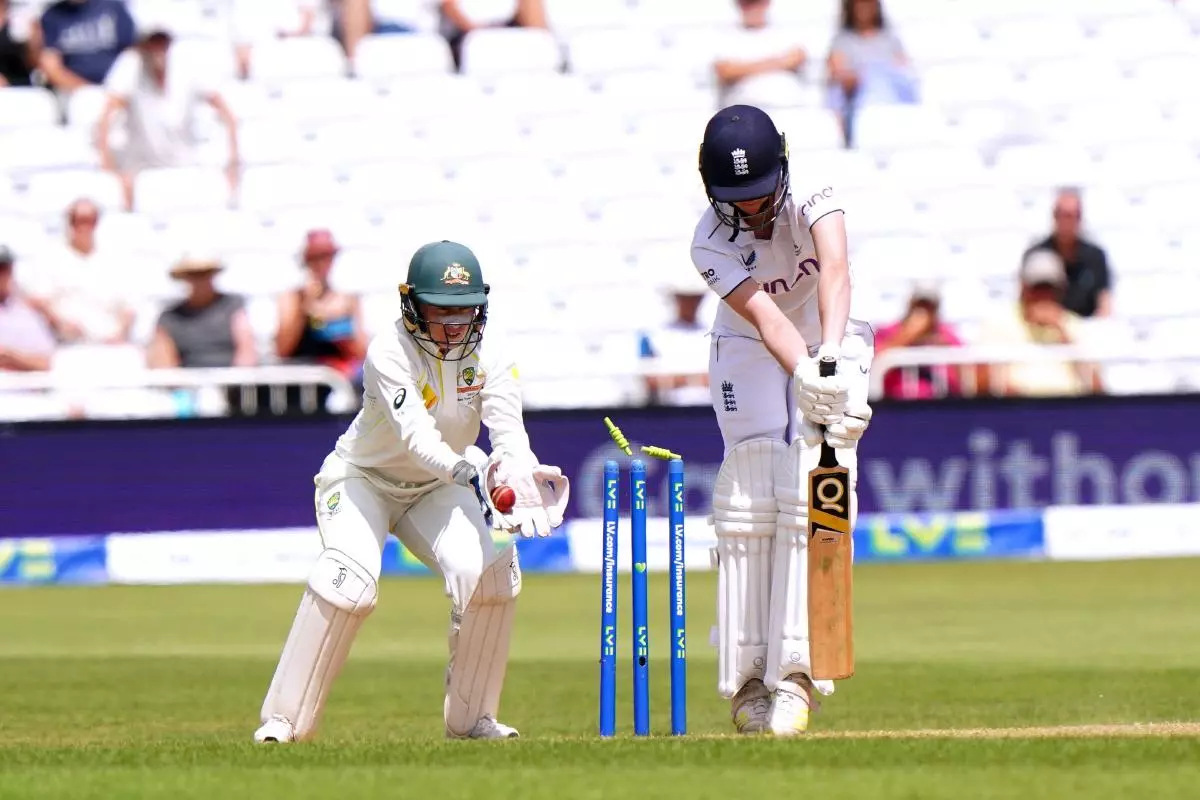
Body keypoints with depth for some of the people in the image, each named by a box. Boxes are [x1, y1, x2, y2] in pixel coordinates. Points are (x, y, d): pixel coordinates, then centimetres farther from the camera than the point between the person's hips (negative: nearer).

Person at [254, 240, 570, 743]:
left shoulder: (488, 360, -13)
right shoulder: (389, 353, -27)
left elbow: (510, 436, -27)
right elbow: (416, 436, -40)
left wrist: (518, 480, -50)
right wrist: (471, 473, -58)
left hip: (436, 489, 4)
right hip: (362, 479, -4)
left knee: (490, 573, -20)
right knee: (349, 582, -29)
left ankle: (471, 718, -3)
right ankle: (284, 718, -20)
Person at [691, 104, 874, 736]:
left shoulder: (810, 198, -21)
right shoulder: (710, 244, -21)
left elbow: (835, 269, -39)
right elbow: (765, 317, -34)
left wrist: (831, 356, -57)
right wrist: (805, 377, -53)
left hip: (827, 348, 0)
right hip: (749, 354, 0)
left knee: (810, 503, -15)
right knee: (746, 505, -13)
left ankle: (793, 672, -18)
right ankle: (747, 680, -10)